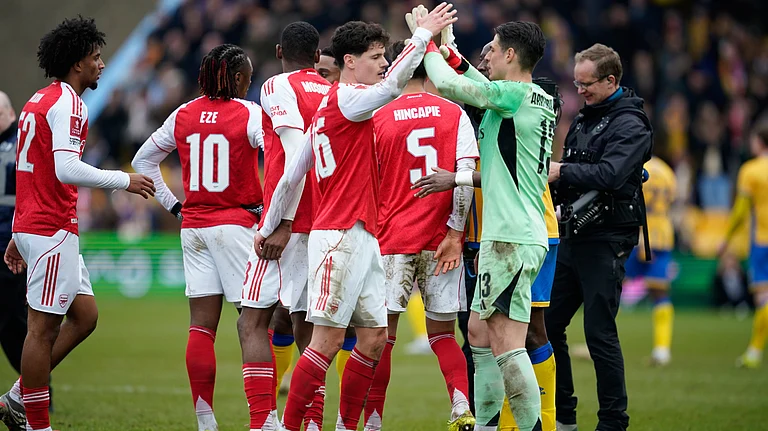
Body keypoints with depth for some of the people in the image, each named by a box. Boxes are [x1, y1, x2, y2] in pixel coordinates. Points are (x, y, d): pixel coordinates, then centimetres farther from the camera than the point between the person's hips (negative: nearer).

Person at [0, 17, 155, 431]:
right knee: (43, 328, -5)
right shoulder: (66, 103, -12)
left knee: (84, 316, 13)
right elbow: (66, 169, -23)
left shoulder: (39, 101, 18)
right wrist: (122, 180, -13)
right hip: (52, 230, -10)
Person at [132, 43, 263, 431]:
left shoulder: (183, 115, 7)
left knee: (202, 325, 4)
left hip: (193, 226, 5)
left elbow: (142, 161, 16)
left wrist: (173, 205, 15)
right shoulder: (249, 113, -7)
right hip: (235, 224, -5)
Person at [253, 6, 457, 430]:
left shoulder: (328, 107, 18)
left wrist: (268, 226, 25)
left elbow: (290, 176, 21)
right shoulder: (344, 98, -9)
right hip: (340, 237, -10)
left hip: (361, 238, 10)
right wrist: (423, 34, -20)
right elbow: (392, 85, -29)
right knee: (328, 339, -10)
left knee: (374, 337, 8)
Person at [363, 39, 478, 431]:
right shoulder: (454, 114, 2)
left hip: (392, 239, -1)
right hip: (442, 239, 1)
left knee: (382, 334, 4)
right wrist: (454, 234, -6)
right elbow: (465, 174, -7)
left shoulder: (378, 119, 1)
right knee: (442, 333, 9)